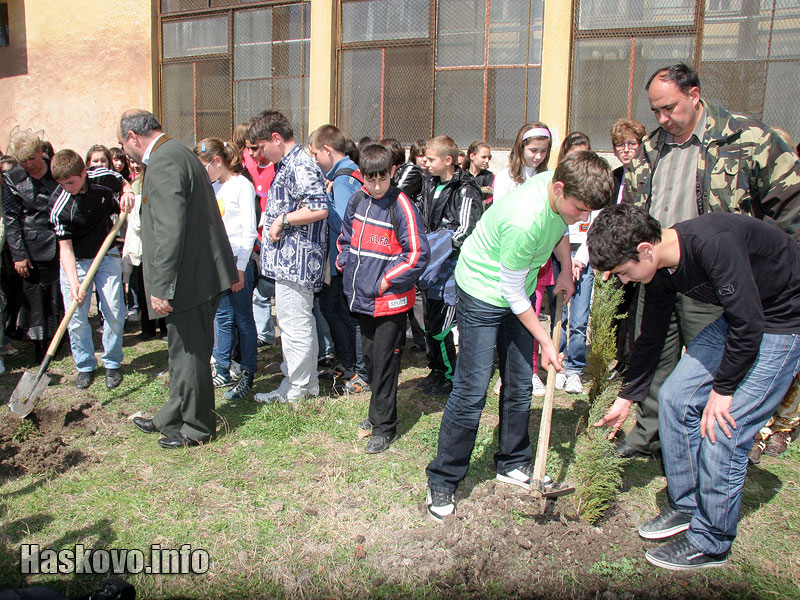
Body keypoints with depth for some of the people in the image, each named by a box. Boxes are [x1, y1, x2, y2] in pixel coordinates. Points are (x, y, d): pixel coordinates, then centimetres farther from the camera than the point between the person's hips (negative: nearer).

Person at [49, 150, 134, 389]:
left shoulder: (102, 177, -15)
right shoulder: (59, 206, -21)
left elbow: (123, 183, 10)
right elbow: (65, 248, -19)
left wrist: (127, 193, -13)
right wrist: (74, 283, -30)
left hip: (107, 255, 2)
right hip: (75, 260, -1)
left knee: (114, 313, 0)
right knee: (76, 318, -2)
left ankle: (112, 363, 17)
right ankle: (85, 366, 18)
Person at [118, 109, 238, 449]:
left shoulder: (163, 162, -18)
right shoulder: (177, 153, 15)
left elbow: (169, 231, -25)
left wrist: (161, 287, -23)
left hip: (189, 278, -10)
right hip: (202, 272, 10)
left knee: (188, 354, 3)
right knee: (184, 352, 19)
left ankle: (198, 429, 19)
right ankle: (172, 418, 34)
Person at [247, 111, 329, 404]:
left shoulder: (300, 166, -15)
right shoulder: (286, 165, 18)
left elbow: (320, 209, -25)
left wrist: (282, 220, -17)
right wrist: (270, 219, 14)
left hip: (295, 259, -11)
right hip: (287, 259, 11)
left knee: (294, 323, -3)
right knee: (299, 321, 17)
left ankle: (295, 390, 8)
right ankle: (307, 382, 28)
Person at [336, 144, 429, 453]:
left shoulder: (401, 206, -14)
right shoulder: (357, 200, 5)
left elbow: (418, 254, -16)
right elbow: (345, 237, 21)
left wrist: (386, 280, -15)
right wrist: (344, 263, 8)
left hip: (390, 300, -6)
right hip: (363, 298, 7)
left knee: (384, 363, 1)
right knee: (370, 357, 18)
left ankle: (383, 426, 13)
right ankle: (378, 411, 35)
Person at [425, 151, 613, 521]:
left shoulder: (565, 193, -11)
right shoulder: (523, 221, -35)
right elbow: (512, 292, -23)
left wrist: (565, 269, 2)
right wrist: (546, 342, -15)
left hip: (518, 294, 8)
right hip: (483, 293, -8)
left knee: (520, 385, 11)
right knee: (471, 392, -7)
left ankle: (513, 464, 30)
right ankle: (442, 481, 7)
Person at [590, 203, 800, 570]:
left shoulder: (713, 244, -33)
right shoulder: (661, 271, -6)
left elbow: (749, 326, -28)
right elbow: (650, 337, 8)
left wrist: (722, 390, -16)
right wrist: (626, 398, 16)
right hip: (740, 318, 8)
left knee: (722, 427, -11)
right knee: (675, 397, 4)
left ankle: (710, 543, 7)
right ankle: (686, 505, 22)